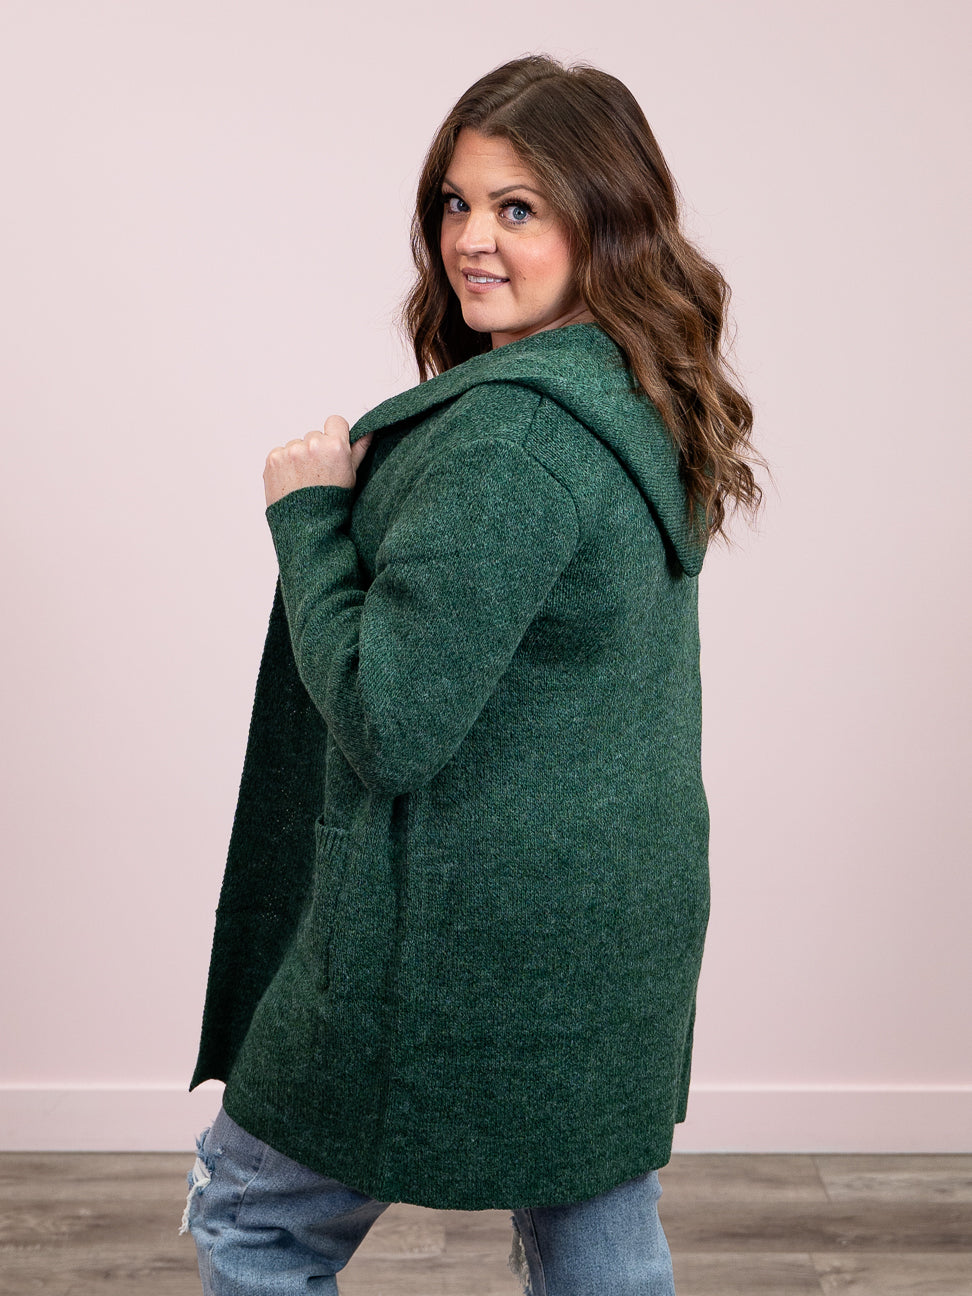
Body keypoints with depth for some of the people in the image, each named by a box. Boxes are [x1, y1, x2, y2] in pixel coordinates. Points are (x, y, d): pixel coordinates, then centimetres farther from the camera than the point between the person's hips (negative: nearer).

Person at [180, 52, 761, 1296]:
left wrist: (309, 513, -13)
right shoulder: (646, 408, 7)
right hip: (620, 924, 9)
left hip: (467, 942, -9)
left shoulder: (508, 433, -23)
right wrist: (374, 490, 7)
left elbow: (389, 721, -24)